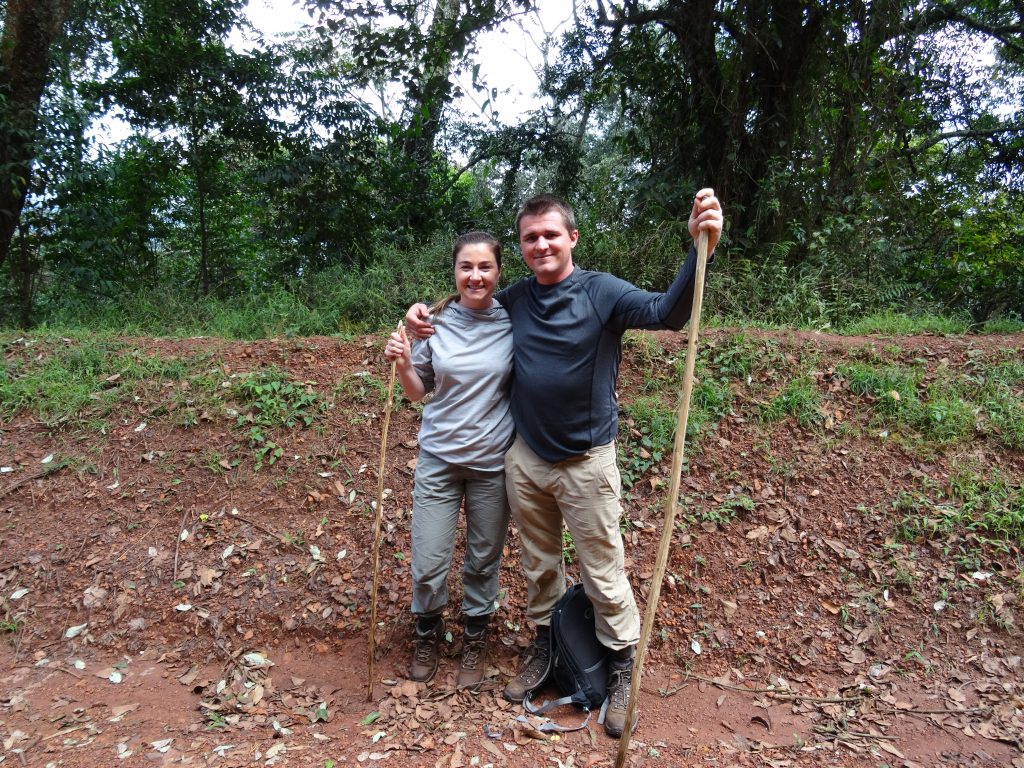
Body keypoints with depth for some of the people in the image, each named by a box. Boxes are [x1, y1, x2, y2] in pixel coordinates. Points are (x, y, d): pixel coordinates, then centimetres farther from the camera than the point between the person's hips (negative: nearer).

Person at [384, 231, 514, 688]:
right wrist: (402, 365, -13)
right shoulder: (435, 322, -4)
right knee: (428, 564, 5)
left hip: (493, 462, 0)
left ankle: (474, 640, 39)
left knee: (484, 560, 14)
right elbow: (418, 392, 5)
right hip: (438, 459, 1)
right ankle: (428, 633, 35)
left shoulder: (513, 323, -6)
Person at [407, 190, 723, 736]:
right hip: (525, 459, 4)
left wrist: (699, 250, -44)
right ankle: (543, 646, 40)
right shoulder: (515, 299, 2)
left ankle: (622, 670, 28)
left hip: (586, 461, -4)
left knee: (603, 573, 7)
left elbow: (666, 313, -27)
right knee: (538, 565, 20)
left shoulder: (600, 292, -12)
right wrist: (427, 315, 0)